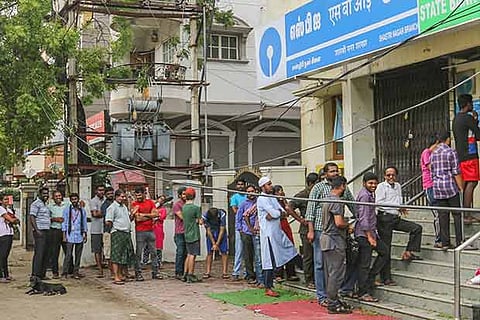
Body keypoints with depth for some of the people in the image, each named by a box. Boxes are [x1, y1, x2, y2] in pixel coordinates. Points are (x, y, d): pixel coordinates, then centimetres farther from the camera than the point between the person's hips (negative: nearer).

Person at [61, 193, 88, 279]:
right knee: (68, 254, -8)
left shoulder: (82, 210, 11)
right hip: (70, 236, -3)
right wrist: (64, 236, -2)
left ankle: (76, 272, 11)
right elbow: (64, 223, 3)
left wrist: (85, 235, 9)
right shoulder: (67, 209, 3)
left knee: (78, 255, 5)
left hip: (80, 236, 3)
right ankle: (65, 272, -2)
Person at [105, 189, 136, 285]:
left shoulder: (124, 207, 18)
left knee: (125, 255, 10)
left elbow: (129, 219, 24)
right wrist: (115, 227, 1)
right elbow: (108, 222, -12)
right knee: (116, 255, -7)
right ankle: (116, 277, -7)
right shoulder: (112, 207, -7)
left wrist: (132, 215, 4)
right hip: (117, 233, -8)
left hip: (126, 233, 8)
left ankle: (120, 274, 20)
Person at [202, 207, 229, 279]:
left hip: (221, 234, -1)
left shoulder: (222, 215, -28)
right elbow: (208, 231, -16)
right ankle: (207, 272, 4)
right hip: (211, 234, 1)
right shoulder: (205, 216, -24)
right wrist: (213, 243, -18)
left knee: (224, 252, -8)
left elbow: (222, 230, -22)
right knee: (209, 253, 0)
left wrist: (217, 244, -20)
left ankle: (224, 272, -9)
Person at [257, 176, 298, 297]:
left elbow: (282, 211, 6)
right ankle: (268, 288, 1)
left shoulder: (272, 198, 18)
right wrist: (279, 212, 2)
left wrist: (273, 214, -13)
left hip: (278, 231, 9)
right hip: (268, 233, -9)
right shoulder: (262, 199, -10)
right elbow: (274, 212, -20)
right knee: (270, 261, -5)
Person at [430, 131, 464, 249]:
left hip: (437, 187, 5)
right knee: (457, 214, 2)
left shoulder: (433, 154, 10)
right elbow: (456, 172, -10)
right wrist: (461, 188, -6)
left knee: (443, 215, 6)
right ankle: (460, 241, 1)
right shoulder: (451, 152, -7)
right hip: (450, 186, -5)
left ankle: (444, 242, 6)